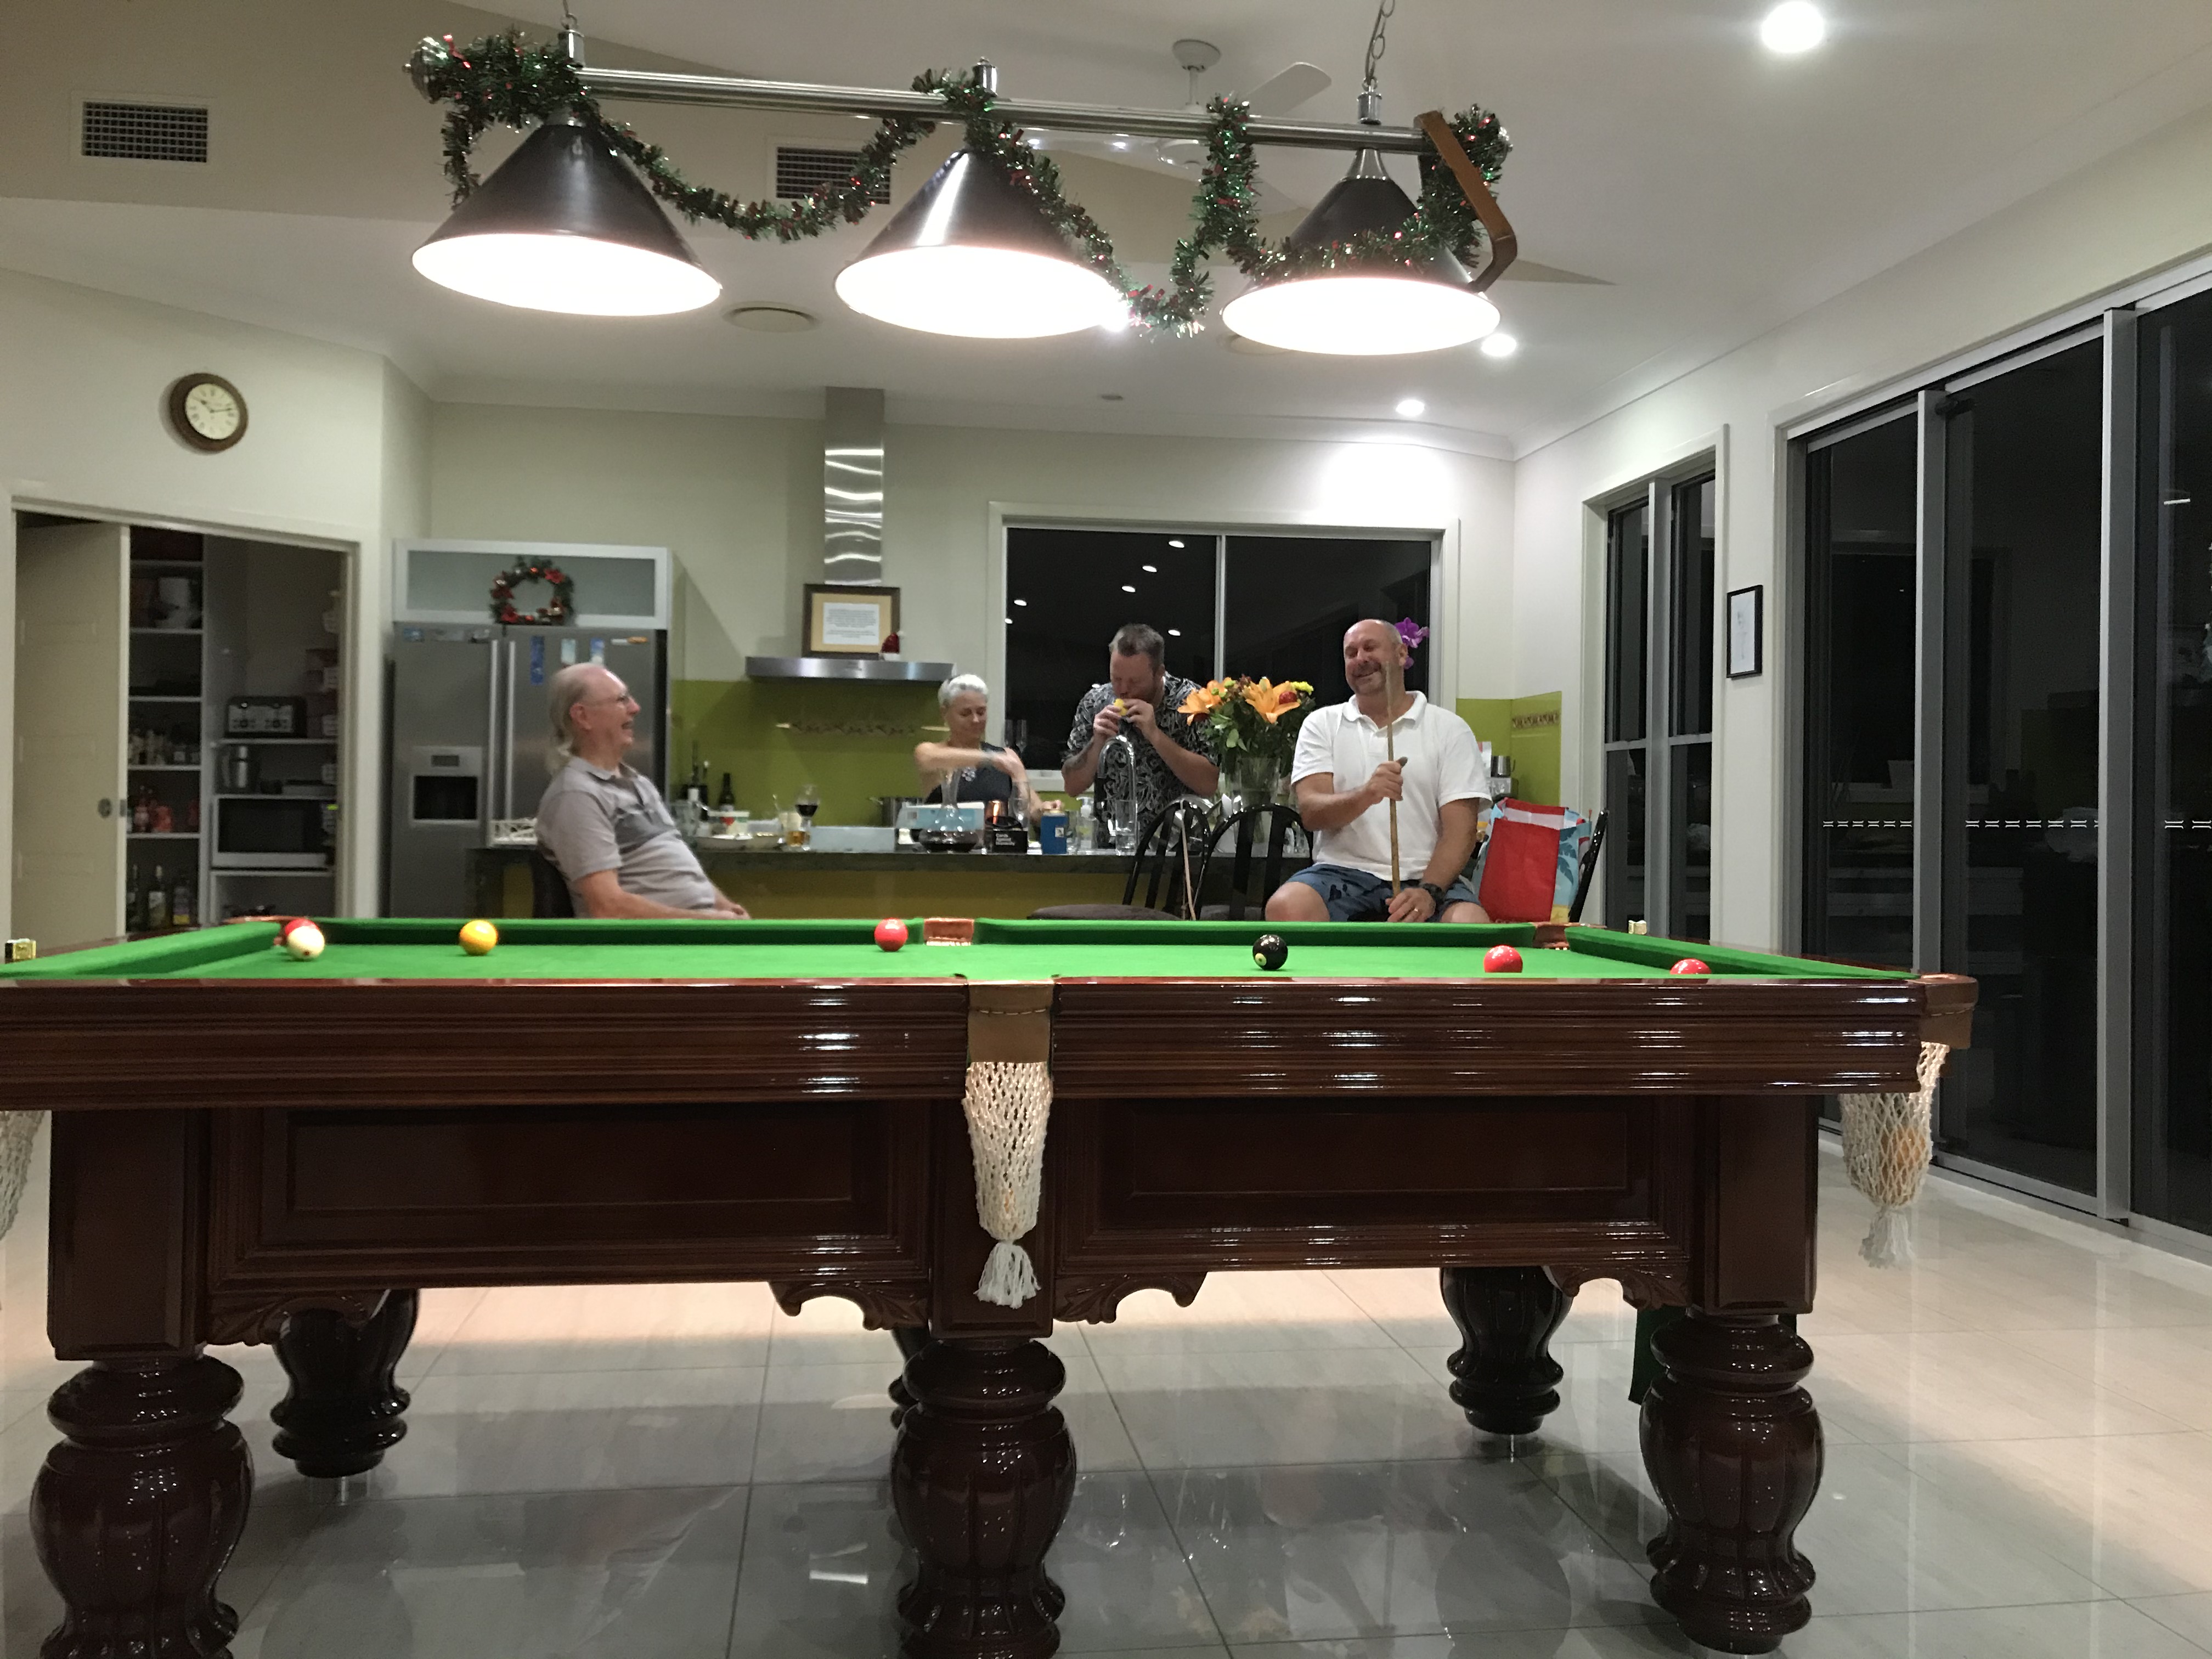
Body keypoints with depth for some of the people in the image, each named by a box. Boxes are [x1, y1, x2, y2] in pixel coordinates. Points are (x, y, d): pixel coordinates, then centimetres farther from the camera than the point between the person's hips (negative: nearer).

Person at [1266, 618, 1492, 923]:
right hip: (1344, 872, 1)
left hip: (1426, 876, -1)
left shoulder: (1449, 729, 9)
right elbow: (1311, 813, -2)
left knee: (1472, 924, -33)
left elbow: (1460, 828, 0)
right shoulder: (1322, 724, 12)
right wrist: (1366, 795, -23)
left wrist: (1429, 892, -18)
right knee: (1286, 907, -32)